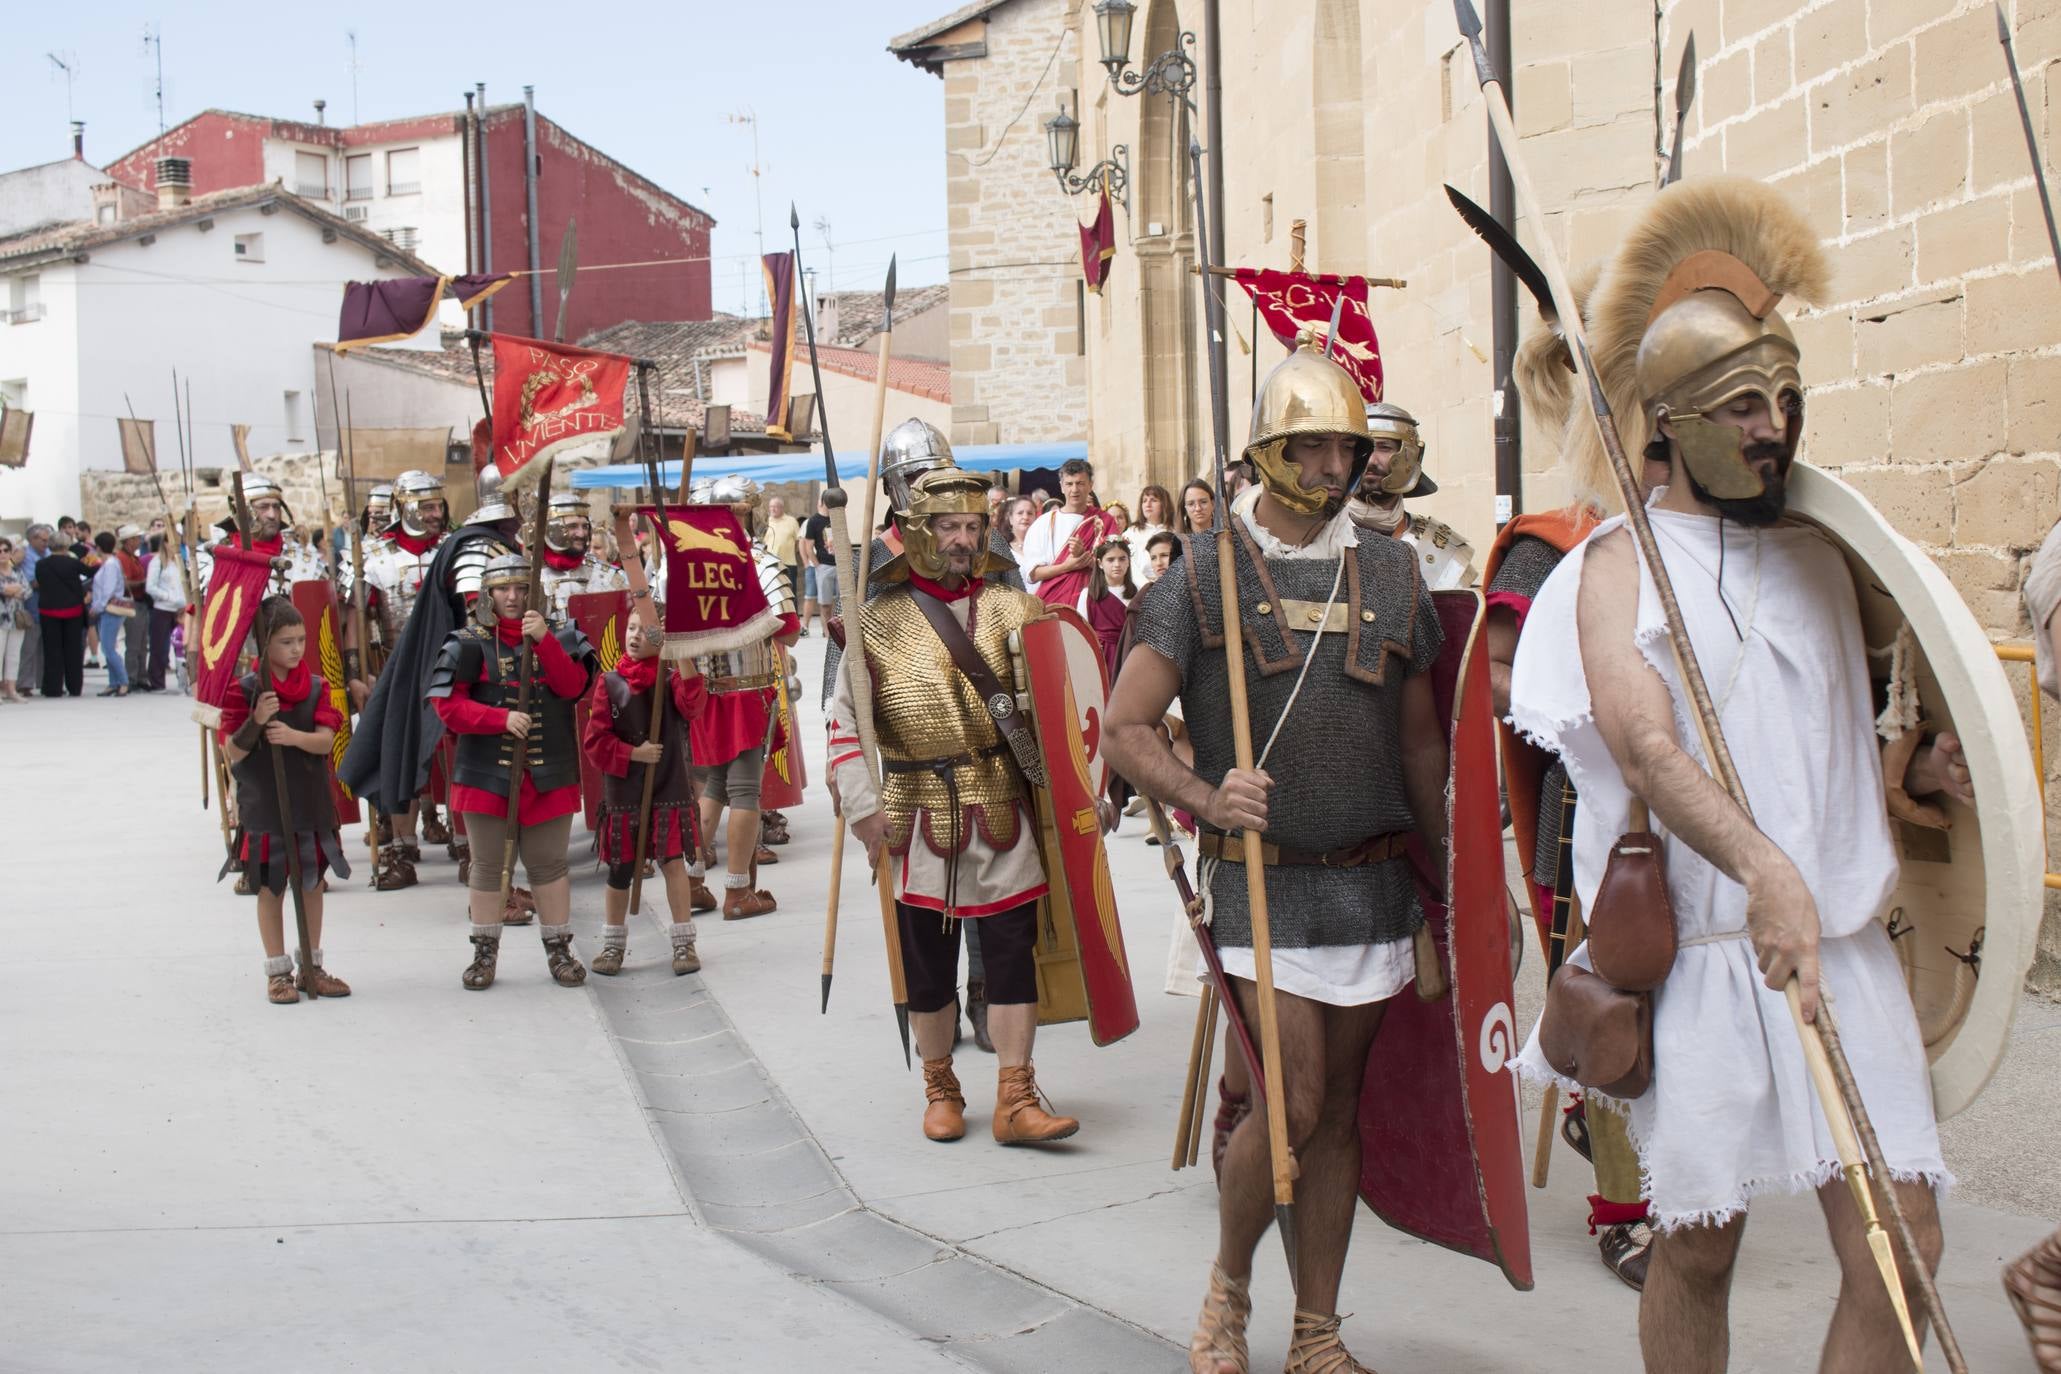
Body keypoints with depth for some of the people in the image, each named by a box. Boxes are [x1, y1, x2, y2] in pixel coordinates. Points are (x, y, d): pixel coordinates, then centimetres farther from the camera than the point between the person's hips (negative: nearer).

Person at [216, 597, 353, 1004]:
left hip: (312, 802, 4)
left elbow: (326, 740, -8)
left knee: (313, 883, 11)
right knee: (271, 887, 4)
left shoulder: (315, 686, 2)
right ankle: (278, 972, 14)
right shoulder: (245, 689, -8)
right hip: (263, 806, -3)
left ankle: (312, 967, 22)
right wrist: (256, 720, -27)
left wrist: (294, 736, -27)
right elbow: (232, 753, -10)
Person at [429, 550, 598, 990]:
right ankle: (485, 953, 19)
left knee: (549, 864, 7)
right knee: (487, 866, 8)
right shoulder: (470, 643, -1)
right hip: (487, 775, -1)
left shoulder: (557, 637, 5)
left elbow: (573, 686, -10)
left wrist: (544, 640, -21)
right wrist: (502, 718, -20)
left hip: (548, 776, 1)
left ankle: (559, 949, 18)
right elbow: (448, 706, -8)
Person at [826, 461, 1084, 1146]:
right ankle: (940, 1089, 26)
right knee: (927, 962, 9)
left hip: (1004, 814, 1)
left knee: (1013, 954, 2)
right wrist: (862, 806, -11)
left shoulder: (1010, 608, 4)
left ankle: (1016, 1101, 9)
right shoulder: (882, 620, -2)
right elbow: (846, 721, -2)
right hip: (920, 820, -1)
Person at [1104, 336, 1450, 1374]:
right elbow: (1125, 730, -5)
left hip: (1374, 882, 4)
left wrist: (1447, 875, 14)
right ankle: (1229, 1288, 18)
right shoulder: (1204, 575, -4)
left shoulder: (1390, 577, 7)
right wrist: (1205, 798, -22)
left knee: (1340, 1110, 10)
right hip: (1263, 885, -4)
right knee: (1292, 1105, -9)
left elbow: (1420, 741, 15)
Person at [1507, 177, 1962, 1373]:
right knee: (1699, 1245, 6)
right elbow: (1647, 748, -19)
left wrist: (1915, 774, 4)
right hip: (1705, 951, -4)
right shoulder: (1622, 565, -2)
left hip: (1845, 945, 4)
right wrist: (1763, 871, -35)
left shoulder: (1821, 556, 15)